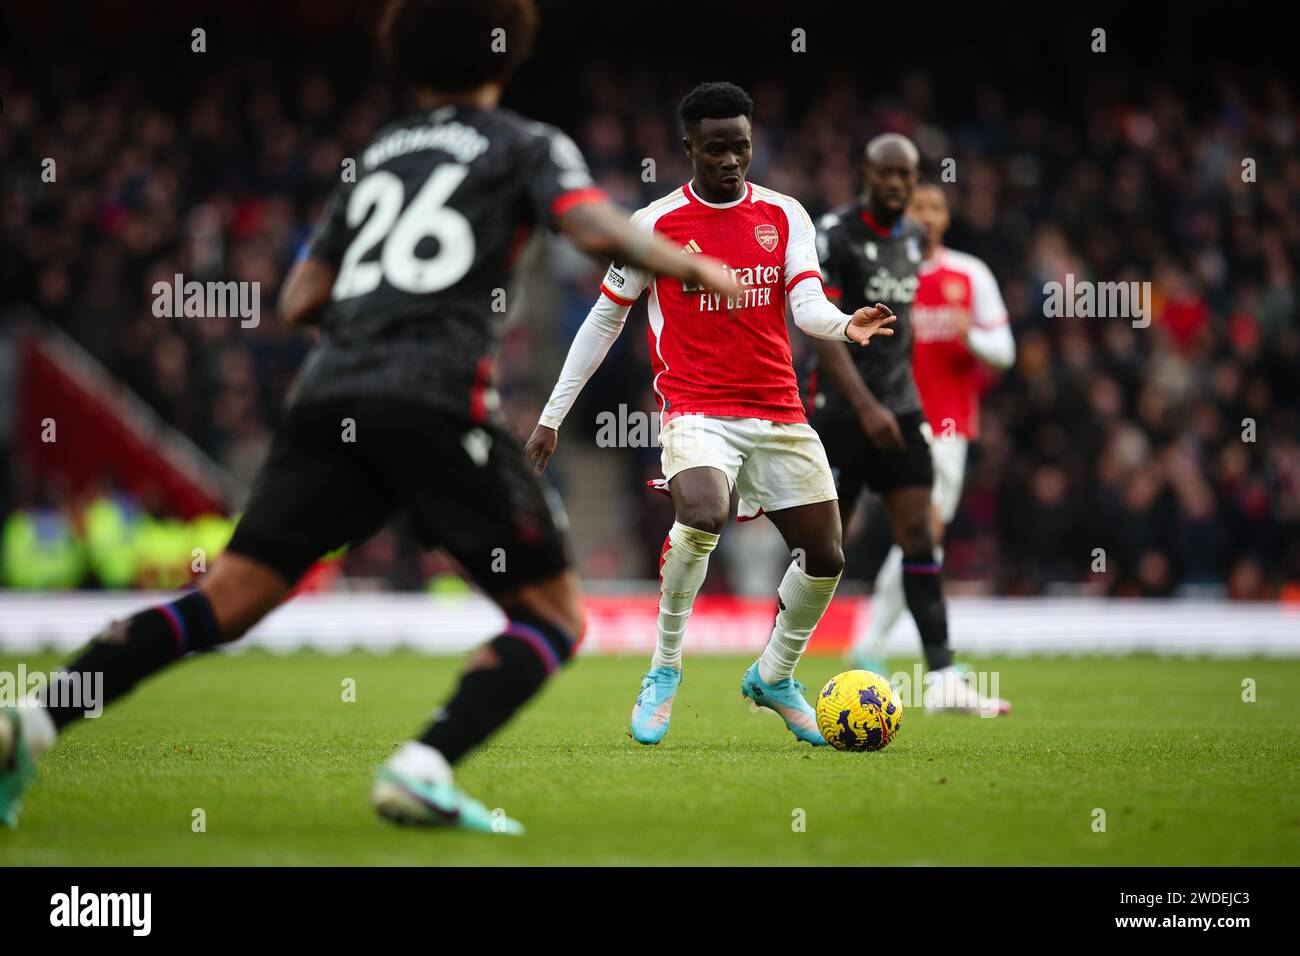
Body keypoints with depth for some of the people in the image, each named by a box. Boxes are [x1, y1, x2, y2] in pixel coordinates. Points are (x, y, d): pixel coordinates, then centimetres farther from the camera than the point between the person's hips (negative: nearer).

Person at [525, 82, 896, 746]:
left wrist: (843, 325, -29)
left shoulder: (784, 216, 7)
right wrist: (552, 416, 7)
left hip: (778, 413, 4)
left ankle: (774, 677, 30)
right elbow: (605, 319, 7)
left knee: (825, 558, 3)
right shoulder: (655, 224, -1)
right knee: (702, 516, -32)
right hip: (696, 410, -4)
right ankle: (664, 671, -13)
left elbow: (807, 304, -4)